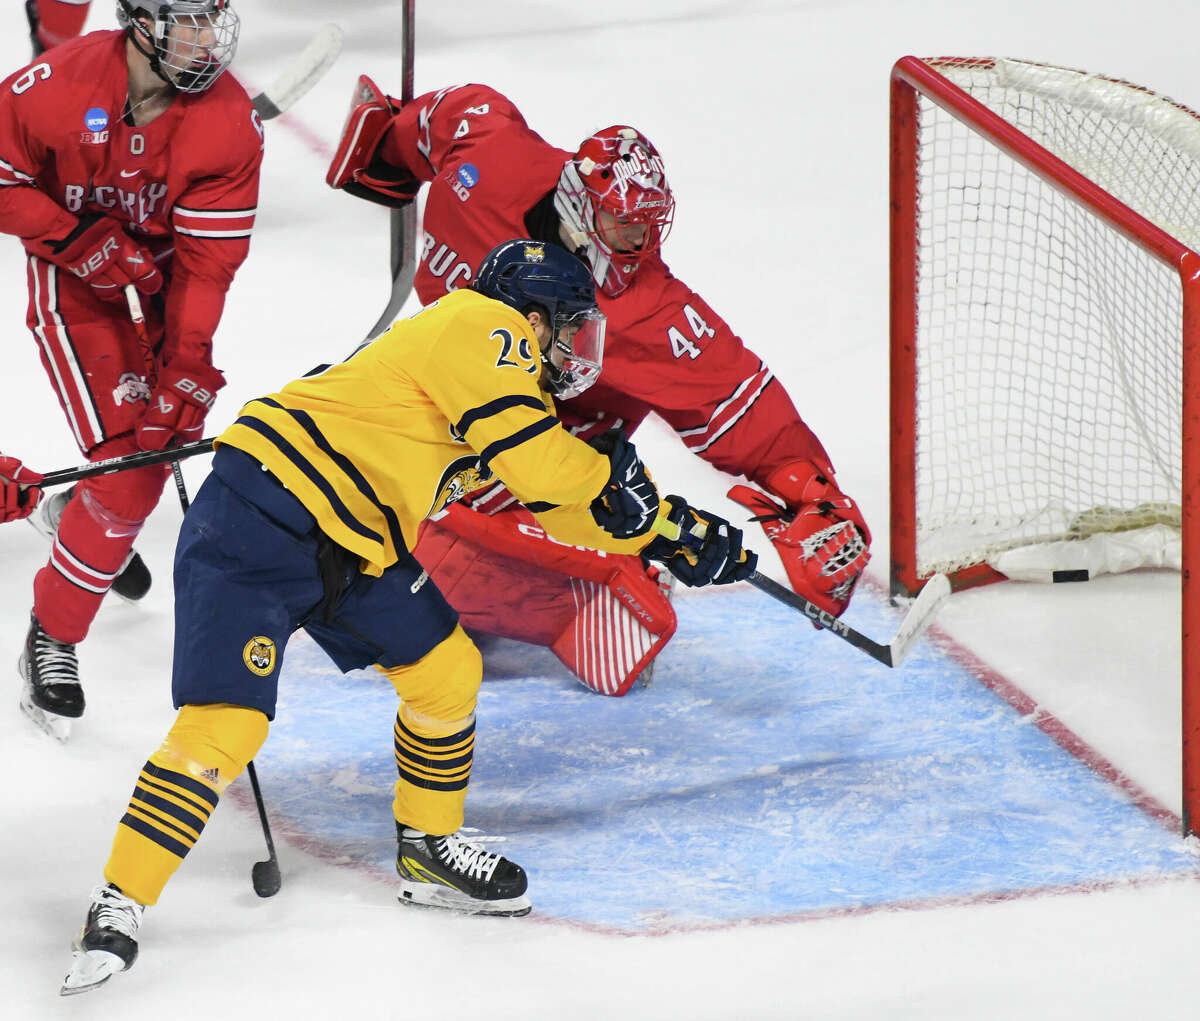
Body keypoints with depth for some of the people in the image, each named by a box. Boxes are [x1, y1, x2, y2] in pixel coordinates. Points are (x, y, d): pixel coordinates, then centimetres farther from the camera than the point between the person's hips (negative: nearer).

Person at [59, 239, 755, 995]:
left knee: (446, 671, 12)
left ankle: (429, 850, 29)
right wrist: (613, 470, 0)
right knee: (226, 724, -17)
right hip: (255, 527, -10)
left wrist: (675, 534, 24)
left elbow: (563, 504, 27)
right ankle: (119, 907, -13)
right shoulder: (484, 330, -10)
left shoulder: (502, 369, 21)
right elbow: (543, 468, -19)